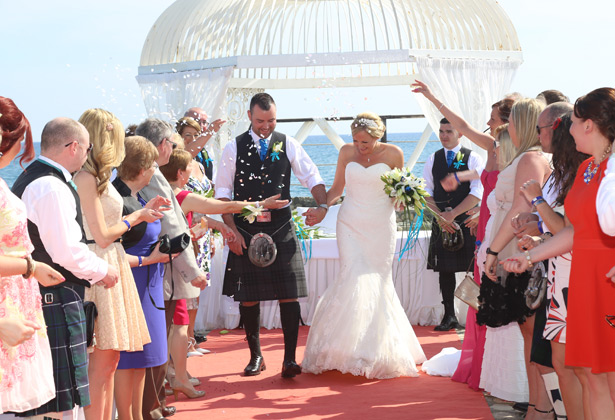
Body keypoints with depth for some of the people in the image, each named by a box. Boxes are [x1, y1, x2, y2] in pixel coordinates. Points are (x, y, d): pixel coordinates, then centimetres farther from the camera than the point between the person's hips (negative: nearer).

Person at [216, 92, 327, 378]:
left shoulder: (287, 144, 7)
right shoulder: (234, 148, 3)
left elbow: (312, 177, 6)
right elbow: (223, 193, 3)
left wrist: (322, 205, -14)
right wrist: (231, 230, -6)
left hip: (281, 229, 0)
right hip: (246, 231, 0)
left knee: (289, 295, -6)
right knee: (248, 297, 5)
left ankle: (289, 359, -1)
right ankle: (255, 357, 19)